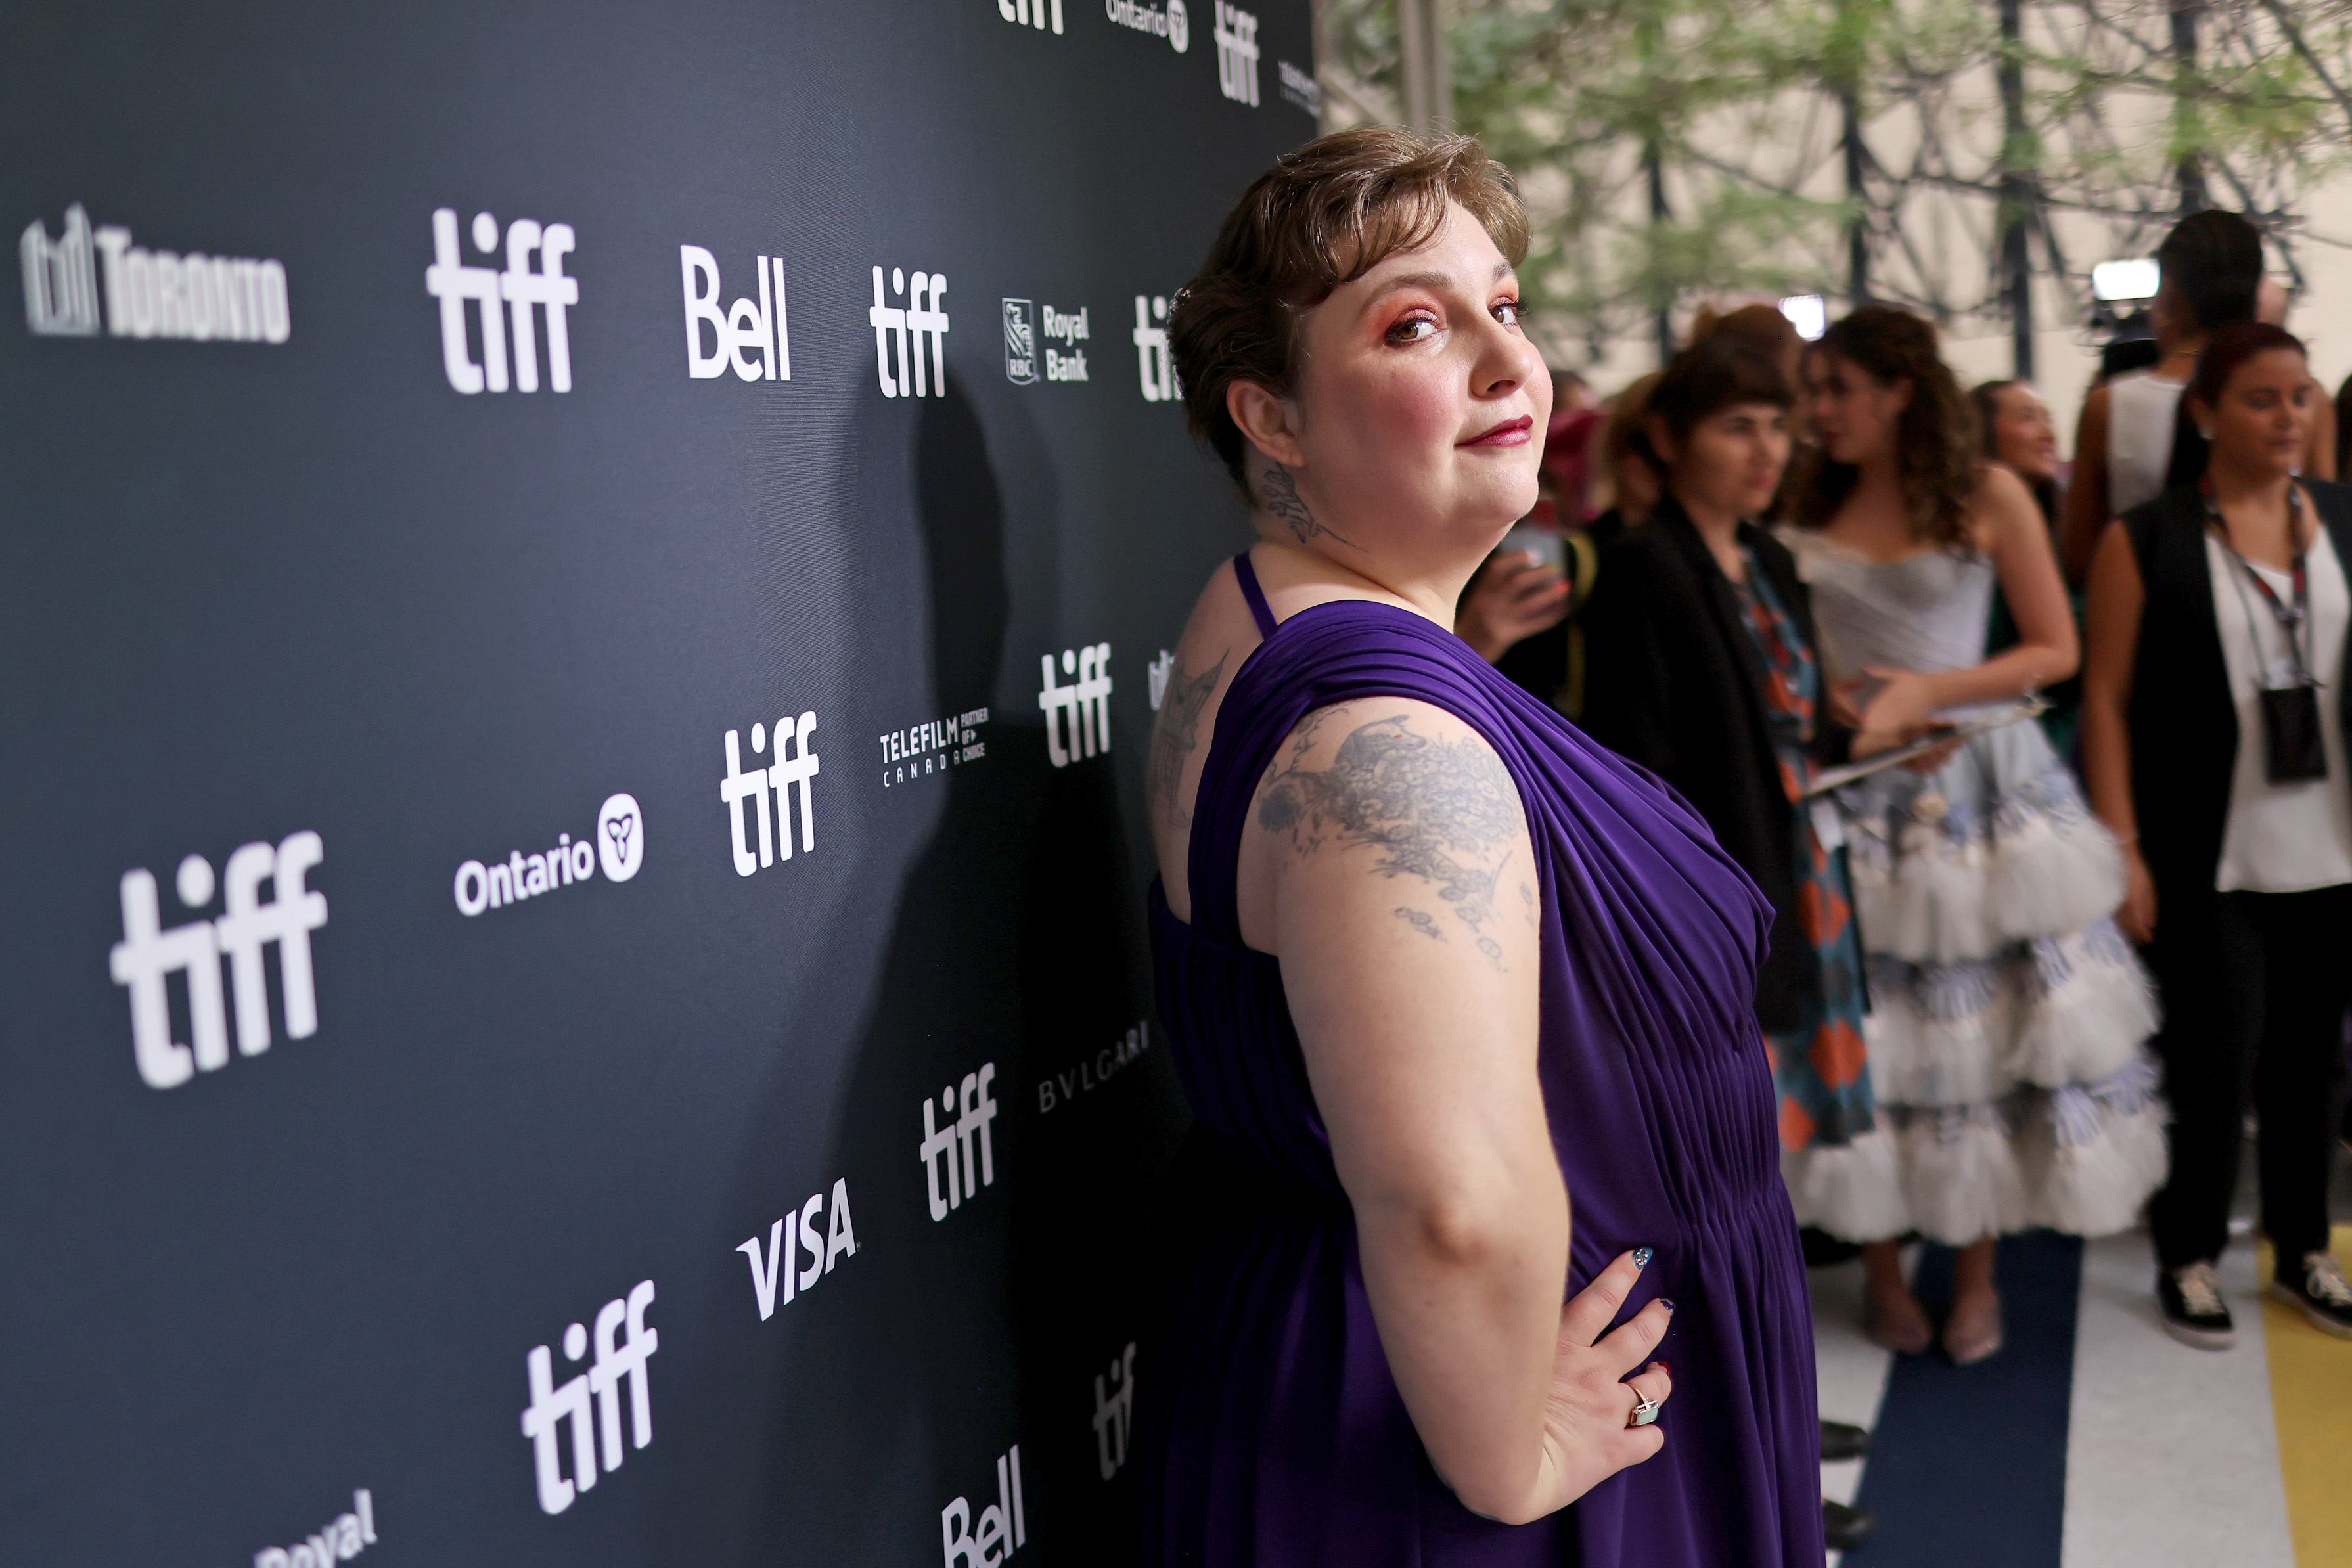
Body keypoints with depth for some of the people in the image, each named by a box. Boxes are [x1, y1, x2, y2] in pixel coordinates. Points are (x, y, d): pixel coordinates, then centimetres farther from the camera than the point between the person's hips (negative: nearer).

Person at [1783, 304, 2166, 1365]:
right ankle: (1881, 1262, 19)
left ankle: (1978, 1269, 18)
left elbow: (2056, 650, -2)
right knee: (1862, 1027, 3)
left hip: (1976, 782, -2)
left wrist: (1929, 691, -13)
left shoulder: (1987, 496, -2)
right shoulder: (1809, 508, 6)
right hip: (1851, 792, 2)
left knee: (1987, 1023, 3)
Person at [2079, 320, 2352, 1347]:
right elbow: (2106, 697, -5)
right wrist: (2123, 848, -9)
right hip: (2211, 862, -3)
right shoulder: (2146, 541, -4)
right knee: (2214, 1066, 1)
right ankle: (2188, 1259, 20)